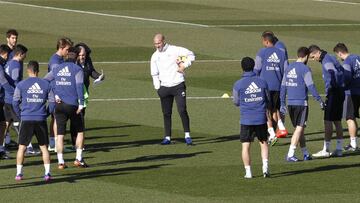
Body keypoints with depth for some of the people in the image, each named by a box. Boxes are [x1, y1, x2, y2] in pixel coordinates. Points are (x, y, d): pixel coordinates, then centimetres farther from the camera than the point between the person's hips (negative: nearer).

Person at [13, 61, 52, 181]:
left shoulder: (21, 85, -1)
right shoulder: (46, 84, 3)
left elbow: (15, 102, 1)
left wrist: (20, 115, 14)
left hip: (26, 120, -1)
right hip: (41, 119, 1)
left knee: (22, 147, 7)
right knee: (44, 147, 8)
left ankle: (19, 173, 4)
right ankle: (47, 173, 2)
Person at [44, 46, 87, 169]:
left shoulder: (57, 69, 9)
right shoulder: (77, 70, -5)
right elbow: (79, 86, -13)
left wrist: (55, 94, 8)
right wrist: (81, 104, -13)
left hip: (59, 104, 4)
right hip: (72, 105, -3)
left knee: (60, 134, 5)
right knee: (80, 131, 12)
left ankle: (60, 162, 1)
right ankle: (79, 159, 7)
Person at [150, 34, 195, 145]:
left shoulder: (175, 50, -4)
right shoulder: (155, 56, 9)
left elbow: (191, 55, -3)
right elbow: (154, 74, 14)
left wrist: (184, 66, -13)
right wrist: (158, 88, 7)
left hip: (178, 85, -4)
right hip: (164, 87, 4)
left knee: (182, 110, -11)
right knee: (166, 113, 5)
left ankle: (187, 136, -6)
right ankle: (167, 137, 10)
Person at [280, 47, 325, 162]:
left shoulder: (289, 68, 11)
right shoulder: (305, 69, -10)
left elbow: (283, 87, 13)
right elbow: (310, 86, -14)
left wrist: (282, 104, 18)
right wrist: (319, 100, -8)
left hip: (290, 103, 7)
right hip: (301, 103, -7)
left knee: (299, 128, 15)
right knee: (299, 128, -3)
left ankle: (305, 154, 20)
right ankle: (290, 155, -9)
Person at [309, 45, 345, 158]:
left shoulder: (327, 61, -14)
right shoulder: (331, 58, 15)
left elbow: (334, 74, -28)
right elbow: (342, 71, 22)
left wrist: (328, 92, -22)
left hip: (334, 93, -10)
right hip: (340, 92, 10)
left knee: (328, 121, -6)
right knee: (337, 121, 12)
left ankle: (326, 150, -5)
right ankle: (339, 149, 14)